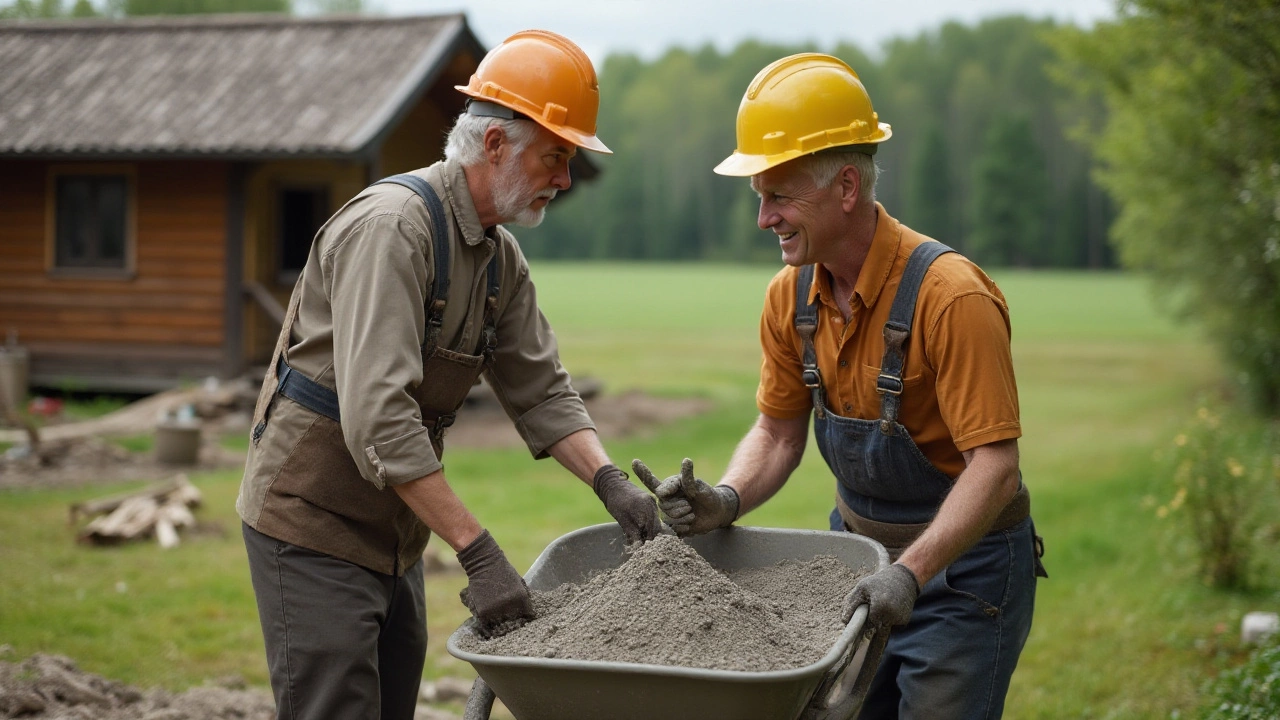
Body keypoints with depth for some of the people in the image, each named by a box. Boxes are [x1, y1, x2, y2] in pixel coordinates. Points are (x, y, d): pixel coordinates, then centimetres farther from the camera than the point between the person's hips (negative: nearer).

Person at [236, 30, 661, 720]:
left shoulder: (500, 257, 7)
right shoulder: (392, 227, -23)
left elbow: (539, 390, 11)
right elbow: (377, 416, -32)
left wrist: (608, 480, -8)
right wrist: (478, 553, -33)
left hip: (394, 534, 9)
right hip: (313, 517, -9)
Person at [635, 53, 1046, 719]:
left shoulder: (950, 297, -24)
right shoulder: (791, 297, -3)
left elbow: (995, 465, -26)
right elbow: (778, 432, 7)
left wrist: (910, 573, -35)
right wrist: (726, 501, -12)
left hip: (962, 566, -6)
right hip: (859, 557, 6)